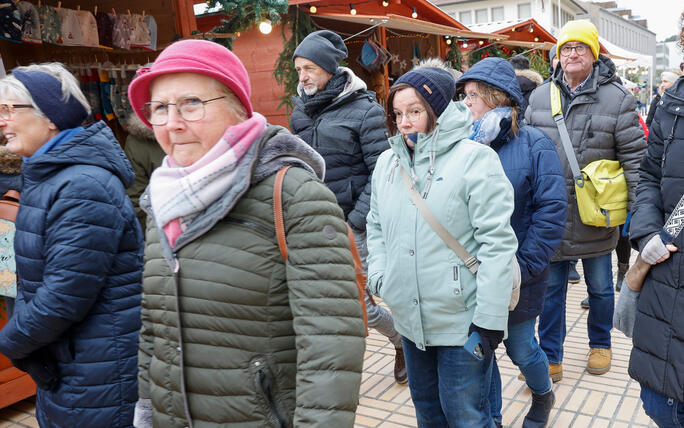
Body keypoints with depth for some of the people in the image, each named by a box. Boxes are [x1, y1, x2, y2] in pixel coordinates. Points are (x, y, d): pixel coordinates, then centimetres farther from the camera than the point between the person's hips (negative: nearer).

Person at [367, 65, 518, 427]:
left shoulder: (474, 159, -14)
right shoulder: (387, 162, 6)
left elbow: (497, 242, -16)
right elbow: (376, 225, 17)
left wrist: (489, 318, -18)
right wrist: (378, 274, 1)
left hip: (460, 321, -6)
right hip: (408, 317, 6)